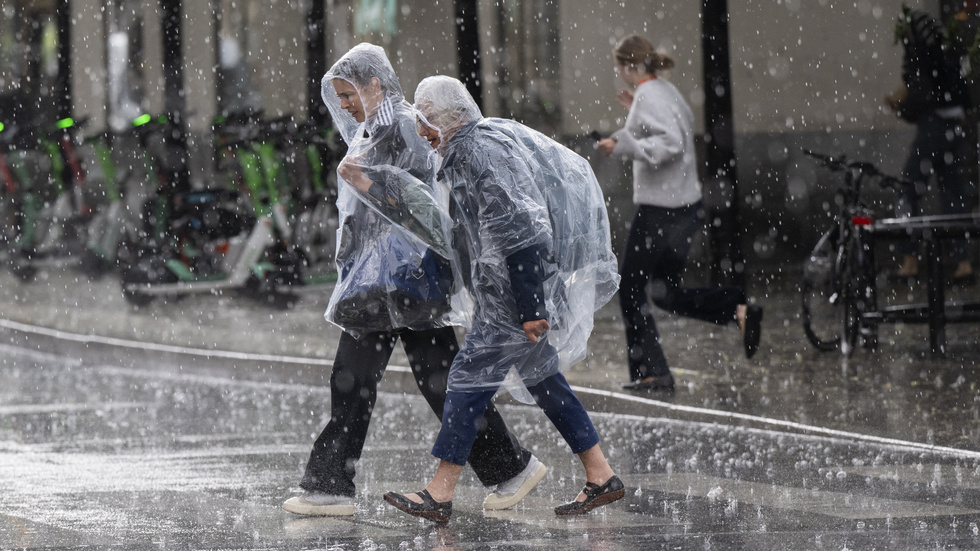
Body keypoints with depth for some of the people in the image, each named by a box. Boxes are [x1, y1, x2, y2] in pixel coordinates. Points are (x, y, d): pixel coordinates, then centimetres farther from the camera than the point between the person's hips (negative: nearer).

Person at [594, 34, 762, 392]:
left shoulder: (649, 97, -15)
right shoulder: (667, 92, 13)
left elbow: (671, 145, -26)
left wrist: (622, 145, -26)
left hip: (660, 211, -10)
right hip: (687, 205, 10)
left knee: (630, 290, 4)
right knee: (667, 294, 17)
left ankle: (650, 372, 6)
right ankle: (738, 310, -1)